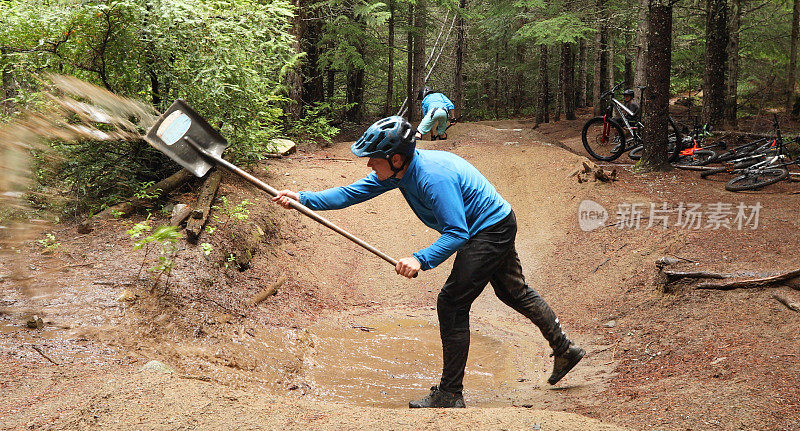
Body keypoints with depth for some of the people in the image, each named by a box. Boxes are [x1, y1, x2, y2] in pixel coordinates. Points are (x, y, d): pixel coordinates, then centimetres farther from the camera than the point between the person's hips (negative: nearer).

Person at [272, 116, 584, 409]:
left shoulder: (433, 176, -33)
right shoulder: (400, 170, -6)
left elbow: (457, 234, -33)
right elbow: (353, 193, -5)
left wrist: (420, 259, -43)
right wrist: (303, 199, -13)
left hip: (490, 231, -10)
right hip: (497, 223, 10)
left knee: (452, 304, -10)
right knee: (515, 293, 23)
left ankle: (450, 394, -1)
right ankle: (565, 350, 38)